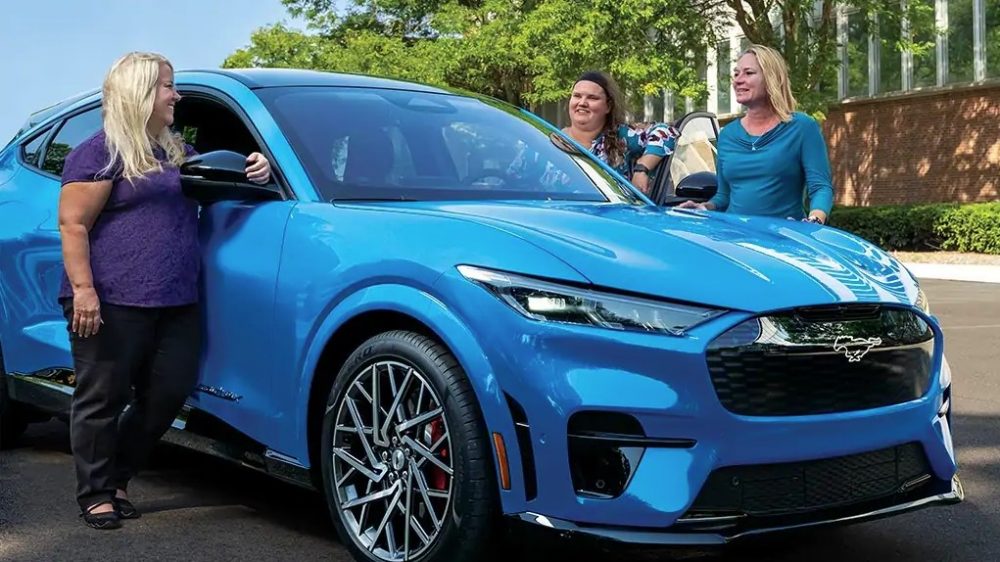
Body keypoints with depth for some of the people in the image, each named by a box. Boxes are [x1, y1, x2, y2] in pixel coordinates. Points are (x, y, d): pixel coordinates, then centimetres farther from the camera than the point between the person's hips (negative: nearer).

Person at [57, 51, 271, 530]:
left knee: (166, 397, 7)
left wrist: (256, 170, 10)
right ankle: (95, 494, 14)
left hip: (176, 305, 8)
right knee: (103, 400, 0)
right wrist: (82, 289, -19)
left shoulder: (176, 151, 20)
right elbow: (72, 225, -9)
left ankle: (116, 478, 25)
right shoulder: (100, 152, -4)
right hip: (113, 304, -7)